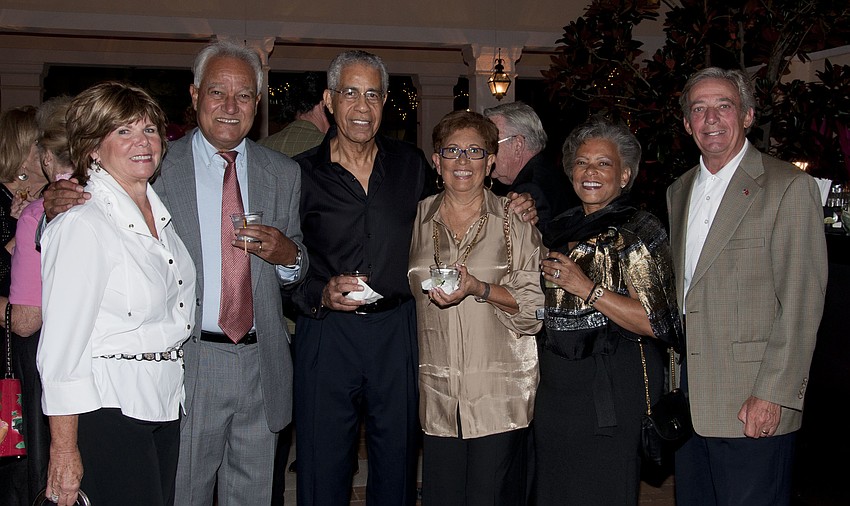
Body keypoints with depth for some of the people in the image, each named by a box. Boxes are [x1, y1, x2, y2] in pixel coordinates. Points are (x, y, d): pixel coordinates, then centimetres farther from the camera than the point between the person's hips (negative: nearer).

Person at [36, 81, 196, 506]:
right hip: (107, 408, -7)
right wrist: (64, 451, -16)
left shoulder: (159, 210, 8)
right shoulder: (82, 225, -16)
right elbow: (60, 348, -17)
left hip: (164, 404, 8)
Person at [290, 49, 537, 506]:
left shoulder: (412, 165, 9)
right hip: (327, 333, -2)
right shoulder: (301, 174, 0)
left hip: (398, 331, 2)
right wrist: (322, 294, -18)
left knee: (397, 463, 13)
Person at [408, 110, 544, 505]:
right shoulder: (417, 218, 10)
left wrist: (479, 289, -16)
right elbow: (403, 290, 22)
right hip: (437, 398, 2)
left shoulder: (516, 220, 2)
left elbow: (537, 304, -3)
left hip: (500, 398, -2)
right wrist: (432, 290, 3)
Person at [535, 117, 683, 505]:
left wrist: (588, 288, -19)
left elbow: (655, 322, -16)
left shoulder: (638, 231, -9)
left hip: (614, 384, -6)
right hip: (557, 382, 7)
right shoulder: (560, 229, 11)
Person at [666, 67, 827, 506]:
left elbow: (802, 302, -11)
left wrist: (773, 394, -16)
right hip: (687, 401, 6)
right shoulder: (678, 191, 15)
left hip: (753, 405, -6)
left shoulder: (789, 186, -6)